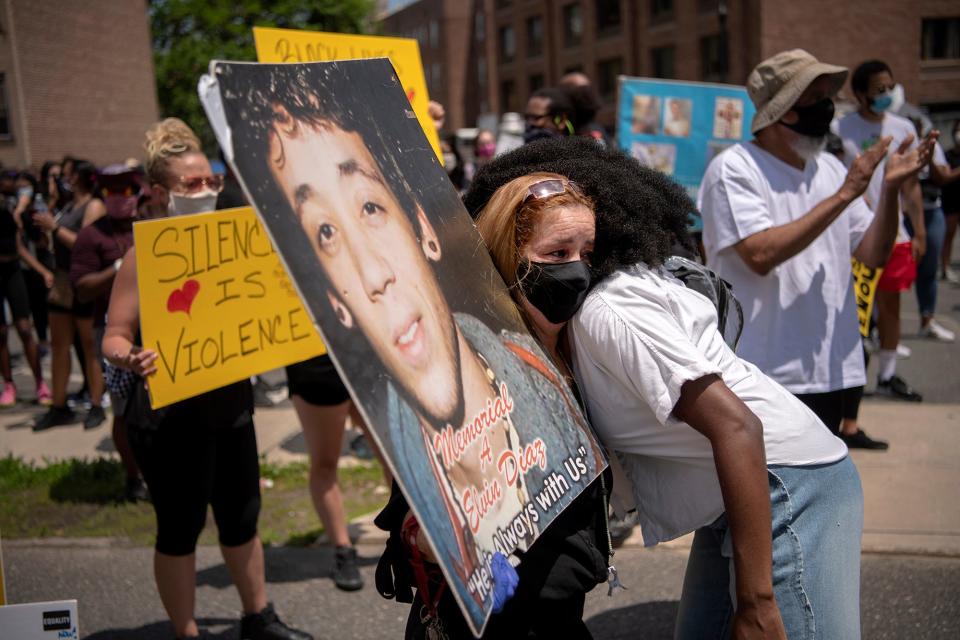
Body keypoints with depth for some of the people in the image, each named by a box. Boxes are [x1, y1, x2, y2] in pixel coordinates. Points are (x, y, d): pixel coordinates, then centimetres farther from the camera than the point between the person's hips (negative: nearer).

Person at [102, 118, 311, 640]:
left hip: (230, 402, 6)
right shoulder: (147, 254, -14)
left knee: (241, 517, 18)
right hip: (169, 414, -6)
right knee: (181, 528, 6)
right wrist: (131, 359, -36)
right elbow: (114, 336, -15)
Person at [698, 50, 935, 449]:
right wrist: (843, 195, -18)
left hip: (829, 369, 6)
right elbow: (760, 254, -23)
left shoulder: (831, 169, 11)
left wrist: (890, 188, -7)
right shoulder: (733, 169, -9)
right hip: (759, 375, -6)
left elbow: (874, 254, 10)